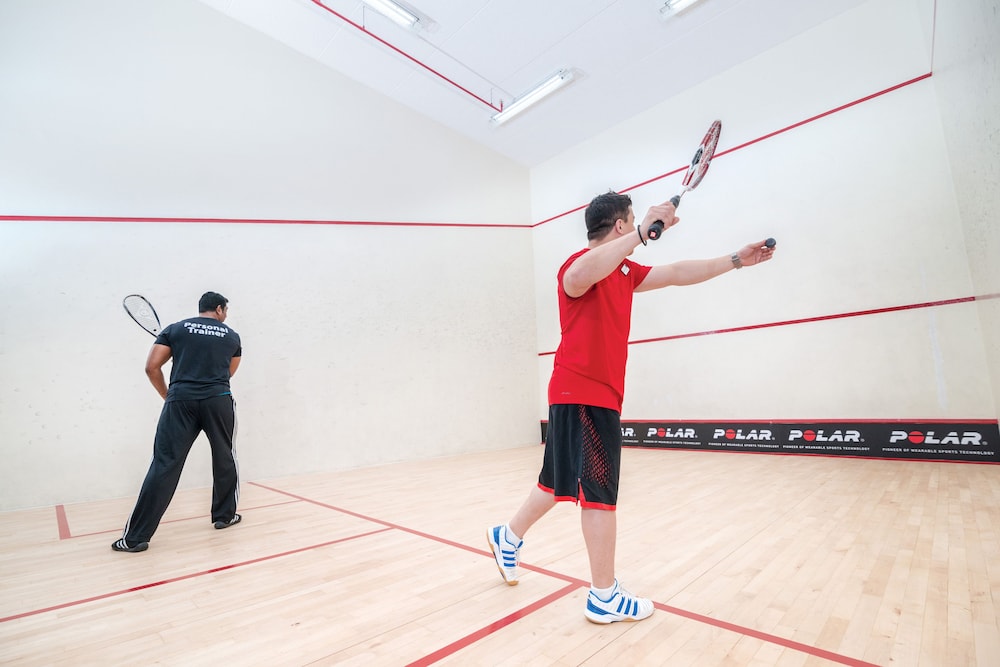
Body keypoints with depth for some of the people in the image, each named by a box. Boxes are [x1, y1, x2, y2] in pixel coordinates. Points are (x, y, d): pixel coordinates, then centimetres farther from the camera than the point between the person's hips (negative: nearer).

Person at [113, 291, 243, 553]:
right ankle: (224, 515, 28)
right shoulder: (232, 337, 13)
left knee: (164, 466, 1)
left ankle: (135, 536, 3)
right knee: (225, 457, 17)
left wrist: (167, 396, 16)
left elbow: (152, 367, 5)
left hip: (181, 401, 0)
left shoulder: (174, 329, 11)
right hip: (218, 401, 0)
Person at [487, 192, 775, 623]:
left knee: (561, 481, 19)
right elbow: (576, 278, -39)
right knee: (599, 492, -1)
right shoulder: (583, 262, -13)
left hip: (598, 396, 10)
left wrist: (735, 260, 24)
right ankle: (604, 598, 16)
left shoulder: (624, 271, 15)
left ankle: (508, 537, 37)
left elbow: (677, 273, 23)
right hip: (582, 395, -10)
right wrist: (643, 233, -39)